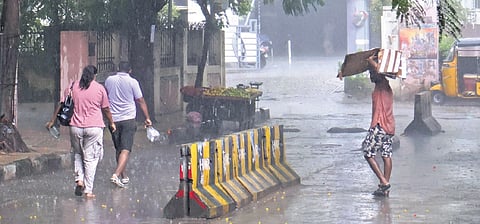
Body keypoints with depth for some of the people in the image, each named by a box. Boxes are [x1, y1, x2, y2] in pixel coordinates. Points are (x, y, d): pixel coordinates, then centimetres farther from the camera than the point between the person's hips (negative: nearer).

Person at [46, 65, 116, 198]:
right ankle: (88, 190, 2)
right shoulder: (99, 88, 0)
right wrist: (111, 123, 23)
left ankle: (79, 179, 2)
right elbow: (106, 109, 7)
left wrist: (52, 121, 19)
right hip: (94, 127, -2)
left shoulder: (73, 87, 5)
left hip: (76, 127, 2)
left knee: (77, 154, 22)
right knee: (90, 158, 3)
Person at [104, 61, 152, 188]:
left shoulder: (109, 80, 6)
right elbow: (140, 101, -1)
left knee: (118, 149, 15)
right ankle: (116, 175, -24)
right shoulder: (132, 82, -4)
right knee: (125, 150, -8)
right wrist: (147, 118, 7)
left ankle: (124, 177, 22)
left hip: (113, 119, 4)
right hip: (128, 119, -4)